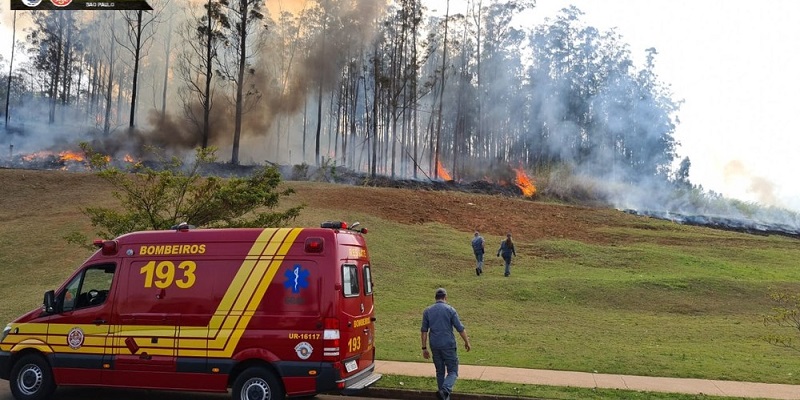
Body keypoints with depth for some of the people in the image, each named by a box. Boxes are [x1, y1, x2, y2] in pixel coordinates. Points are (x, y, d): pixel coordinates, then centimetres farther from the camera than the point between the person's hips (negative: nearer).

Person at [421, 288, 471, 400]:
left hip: (434, 346, 4)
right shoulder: (450, 310, -6)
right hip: (448, 345, -4)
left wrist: (424, 348, 8)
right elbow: (460, 329, -4)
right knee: (452, 371, 2)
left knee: (440, 372, 16)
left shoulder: (427, 311, 4)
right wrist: (467, 342, 9)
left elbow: (424, 331, 3)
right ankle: (445, 390, -22)